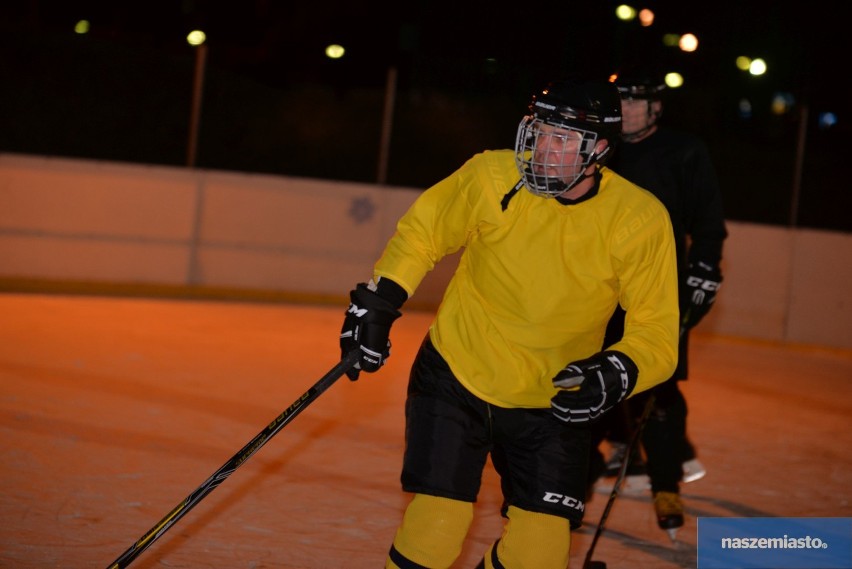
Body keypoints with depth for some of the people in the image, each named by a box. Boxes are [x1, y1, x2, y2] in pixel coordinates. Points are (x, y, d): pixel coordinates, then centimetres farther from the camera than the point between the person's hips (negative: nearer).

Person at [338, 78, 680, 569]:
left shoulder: (640, 219, -17)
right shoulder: (491, 176, -17)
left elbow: (656, 332, -14)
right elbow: (421, 233, 1)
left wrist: (617, 375, -32)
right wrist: (378, 302, -6)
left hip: (554, 401, 1)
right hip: (455, 378, -1)